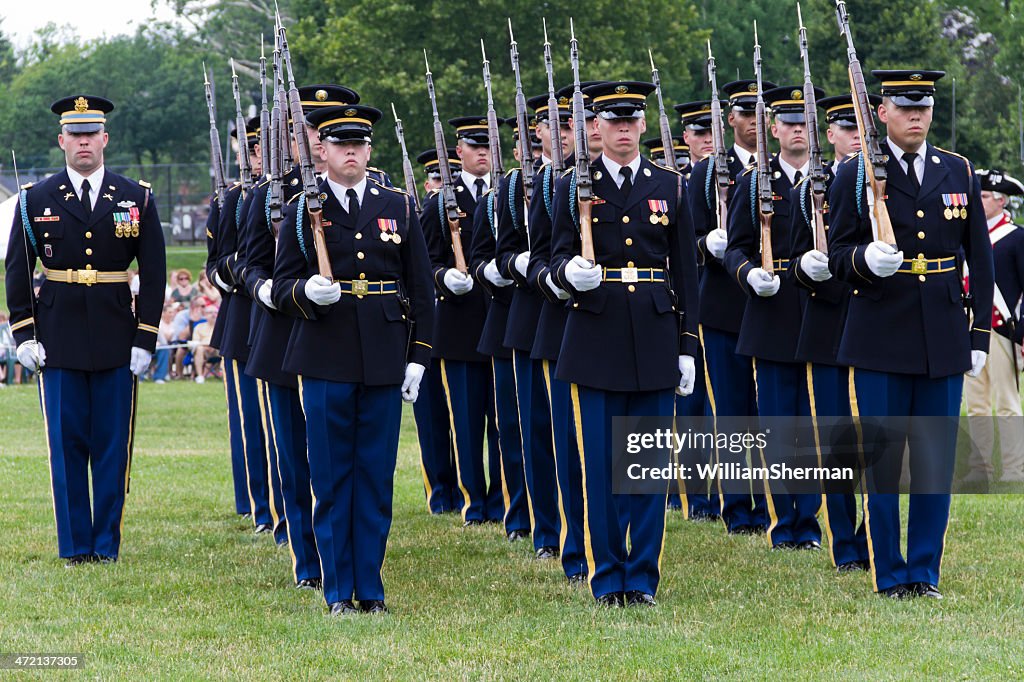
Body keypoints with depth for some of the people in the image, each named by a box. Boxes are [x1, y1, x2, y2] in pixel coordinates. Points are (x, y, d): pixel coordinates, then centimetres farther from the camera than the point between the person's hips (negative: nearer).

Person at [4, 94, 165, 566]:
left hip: (117, 341, 0)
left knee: (113, 446, 3)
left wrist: (145, 339, -2)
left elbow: (153, 274, 4)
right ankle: (74, 544, 9)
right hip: (59, 342, 0)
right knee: (66, 445, 2)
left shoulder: (136, 199, 4)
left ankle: (107, 543, 10)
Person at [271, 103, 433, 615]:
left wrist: (418, 356, 3)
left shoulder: (398, 207, 8)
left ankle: (370, 588, 11)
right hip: (326, 359, -1)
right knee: (331, 477, 1)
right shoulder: (303, 210, 4)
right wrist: (306, 292, -20)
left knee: (377, 476, 4)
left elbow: (421, 288, 9)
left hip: (384, 358, 2)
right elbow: (282, 286, 2)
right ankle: (339, 591, 7)